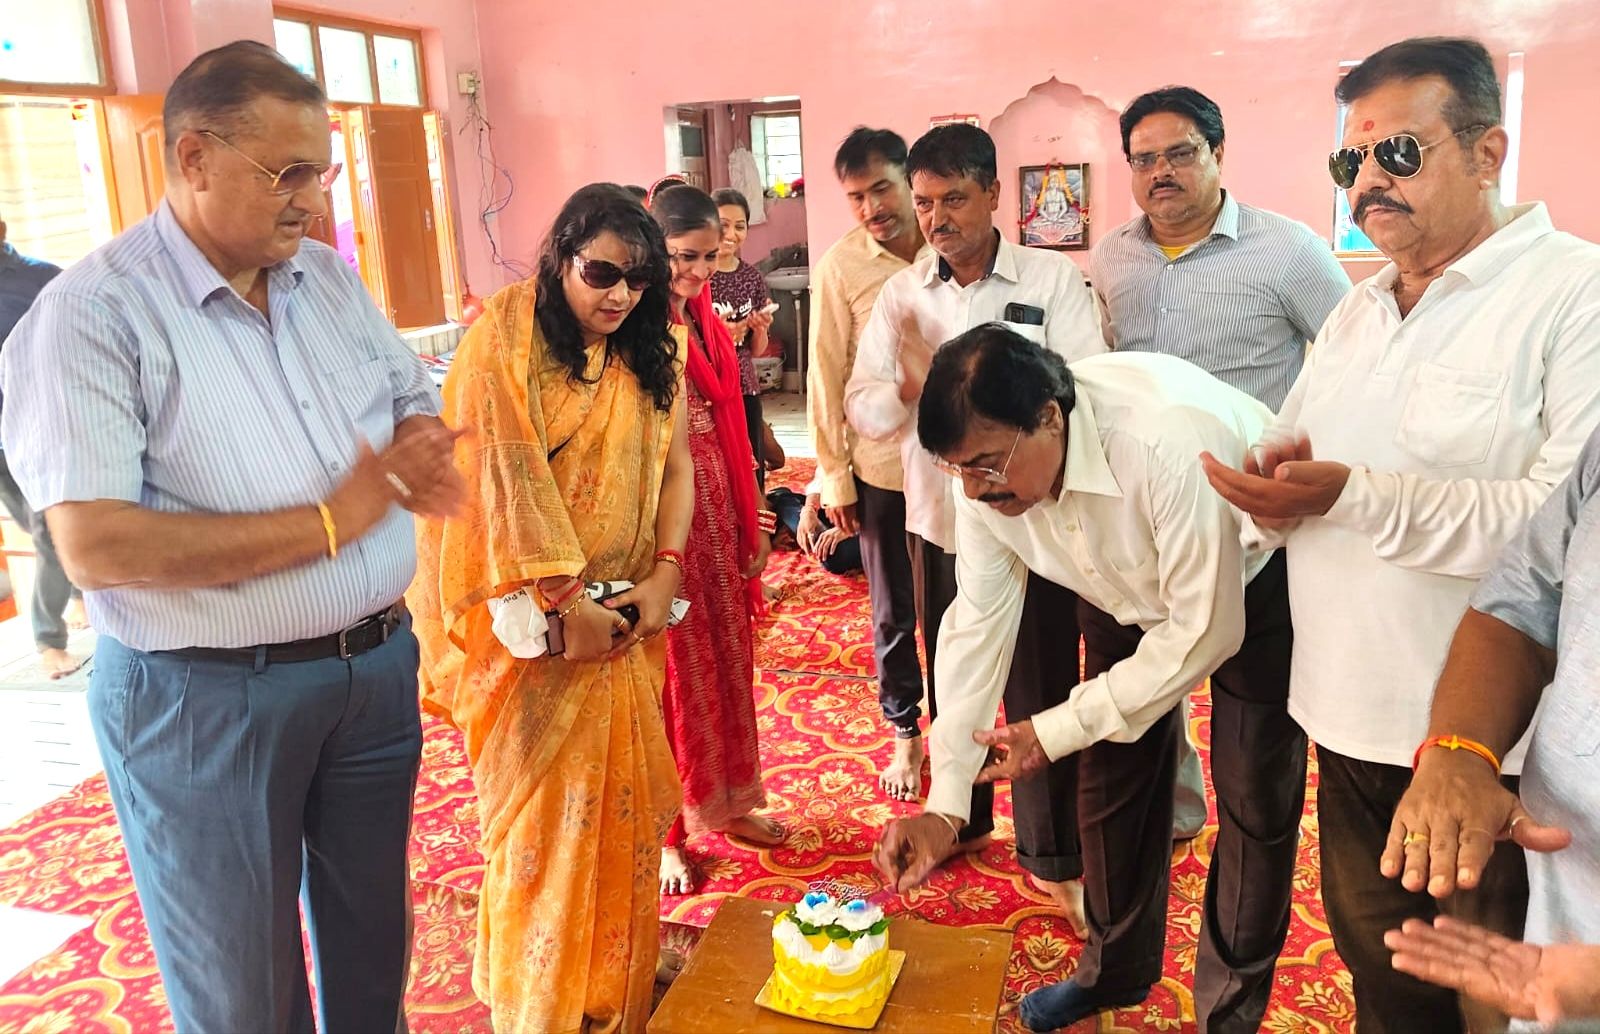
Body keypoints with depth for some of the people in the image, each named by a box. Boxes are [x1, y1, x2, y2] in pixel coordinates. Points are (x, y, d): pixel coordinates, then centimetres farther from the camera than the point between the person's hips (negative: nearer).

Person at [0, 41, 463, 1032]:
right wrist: (329, 521, -22)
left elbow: (420, 406, 16)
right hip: (206, 700, -5)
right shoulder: (92, 313, -15)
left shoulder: (331, 278, 5)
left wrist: (416, 458, -9)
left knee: (374, 950, 23)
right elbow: (95, 547, -23)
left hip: (376, 667, 6)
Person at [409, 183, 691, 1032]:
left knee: (624, 801, 13)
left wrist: (664, 571, -7)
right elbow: (507, 481, -17)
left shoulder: (648, 352, 8)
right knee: (545, 809, 5)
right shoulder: (505, 340, -11)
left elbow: (673, 463, 6)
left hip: (627, 616, 5)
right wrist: (564, 603, -19)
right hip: (532, 619, -5)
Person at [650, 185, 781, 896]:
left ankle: (725, 802, 33)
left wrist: (753, 519, 15)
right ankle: (666, 830, 20)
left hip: (716, 503, 8)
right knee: (673, 670, 3)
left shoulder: (705, 319, 11)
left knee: (727, 657, 16)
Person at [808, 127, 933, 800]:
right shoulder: (841, 266, -7)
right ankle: (905, 732, 32)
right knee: (894, 612, 12)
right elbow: (827, 378, -4)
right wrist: (834, 478, -2)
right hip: (883, 466, -1)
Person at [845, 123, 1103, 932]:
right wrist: (909, 392, -22)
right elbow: (861, 408, -1)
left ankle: (1052, 857, 25)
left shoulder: (1053, 279, -6)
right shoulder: (900, 294, 4)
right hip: (939, 521, 3)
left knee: (1040, 694, 6)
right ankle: (961, 820, 40)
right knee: (950, 684, 17)